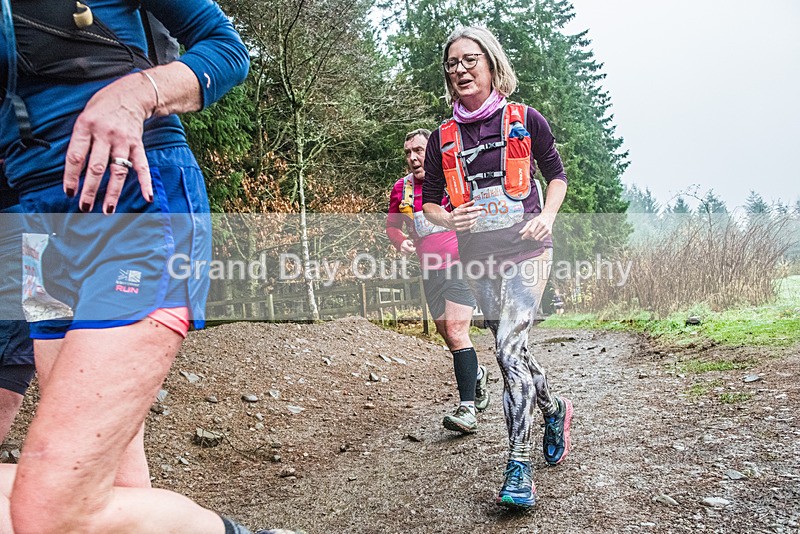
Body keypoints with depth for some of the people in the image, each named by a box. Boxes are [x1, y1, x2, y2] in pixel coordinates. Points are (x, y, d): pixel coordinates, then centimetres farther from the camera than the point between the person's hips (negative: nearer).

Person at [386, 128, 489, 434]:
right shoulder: (401, 188, 7)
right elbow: (392, 224, 21)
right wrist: (401, 242, -1)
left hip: (461, 265, -5)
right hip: (430, 271, 5)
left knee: (456, 333, -16)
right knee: (448, 335, 15)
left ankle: (467, 409, -13)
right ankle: (477, 374, 43)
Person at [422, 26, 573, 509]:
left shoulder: (525, 120, 0)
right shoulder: (443, 139, 7)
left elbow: (557, 173, 12)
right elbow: (430, 202, 12)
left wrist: (547, 217, -6)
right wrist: (449, 219, -11)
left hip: (526, 250, -4)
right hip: (478, 257, 4)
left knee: (510, 346, -19)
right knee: (512, 347, 12)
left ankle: (519, 469, -13)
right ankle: (554, 409, 41)